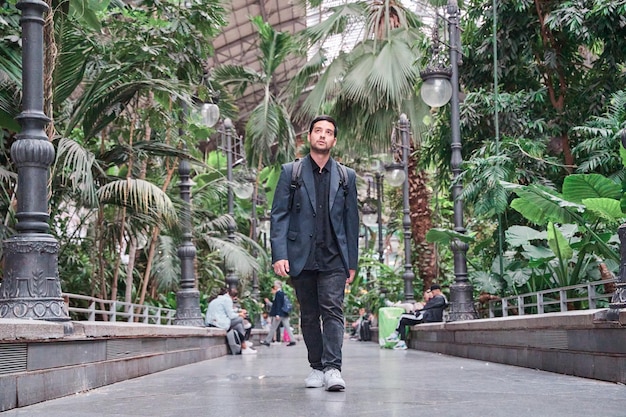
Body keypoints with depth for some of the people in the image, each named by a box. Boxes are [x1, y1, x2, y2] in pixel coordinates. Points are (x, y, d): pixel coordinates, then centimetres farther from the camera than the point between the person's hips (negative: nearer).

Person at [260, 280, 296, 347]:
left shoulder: (278, 293, -13)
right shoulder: (283, 293, 12)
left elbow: (278, 304, -18)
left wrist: (277, 314, -21)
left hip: (279, 314, -8)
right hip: (285, 313, 8)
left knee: (273, 328, 1)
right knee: (287, 327, 7)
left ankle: (267, 341, 8)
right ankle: (292, 340, 2)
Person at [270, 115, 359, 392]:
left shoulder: (346, 176, 12)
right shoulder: (291, 172, 8)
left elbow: (351, 220, 13)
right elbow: (278, 215, 2)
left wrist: (352, 262, 8)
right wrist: (279, 254, -9)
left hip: (333, 258, 0)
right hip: (301, 257, 0)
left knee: (332, 309, -13)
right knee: (309, 315, 6)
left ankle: (332, 368, -18)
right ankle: (316, 368, 15)